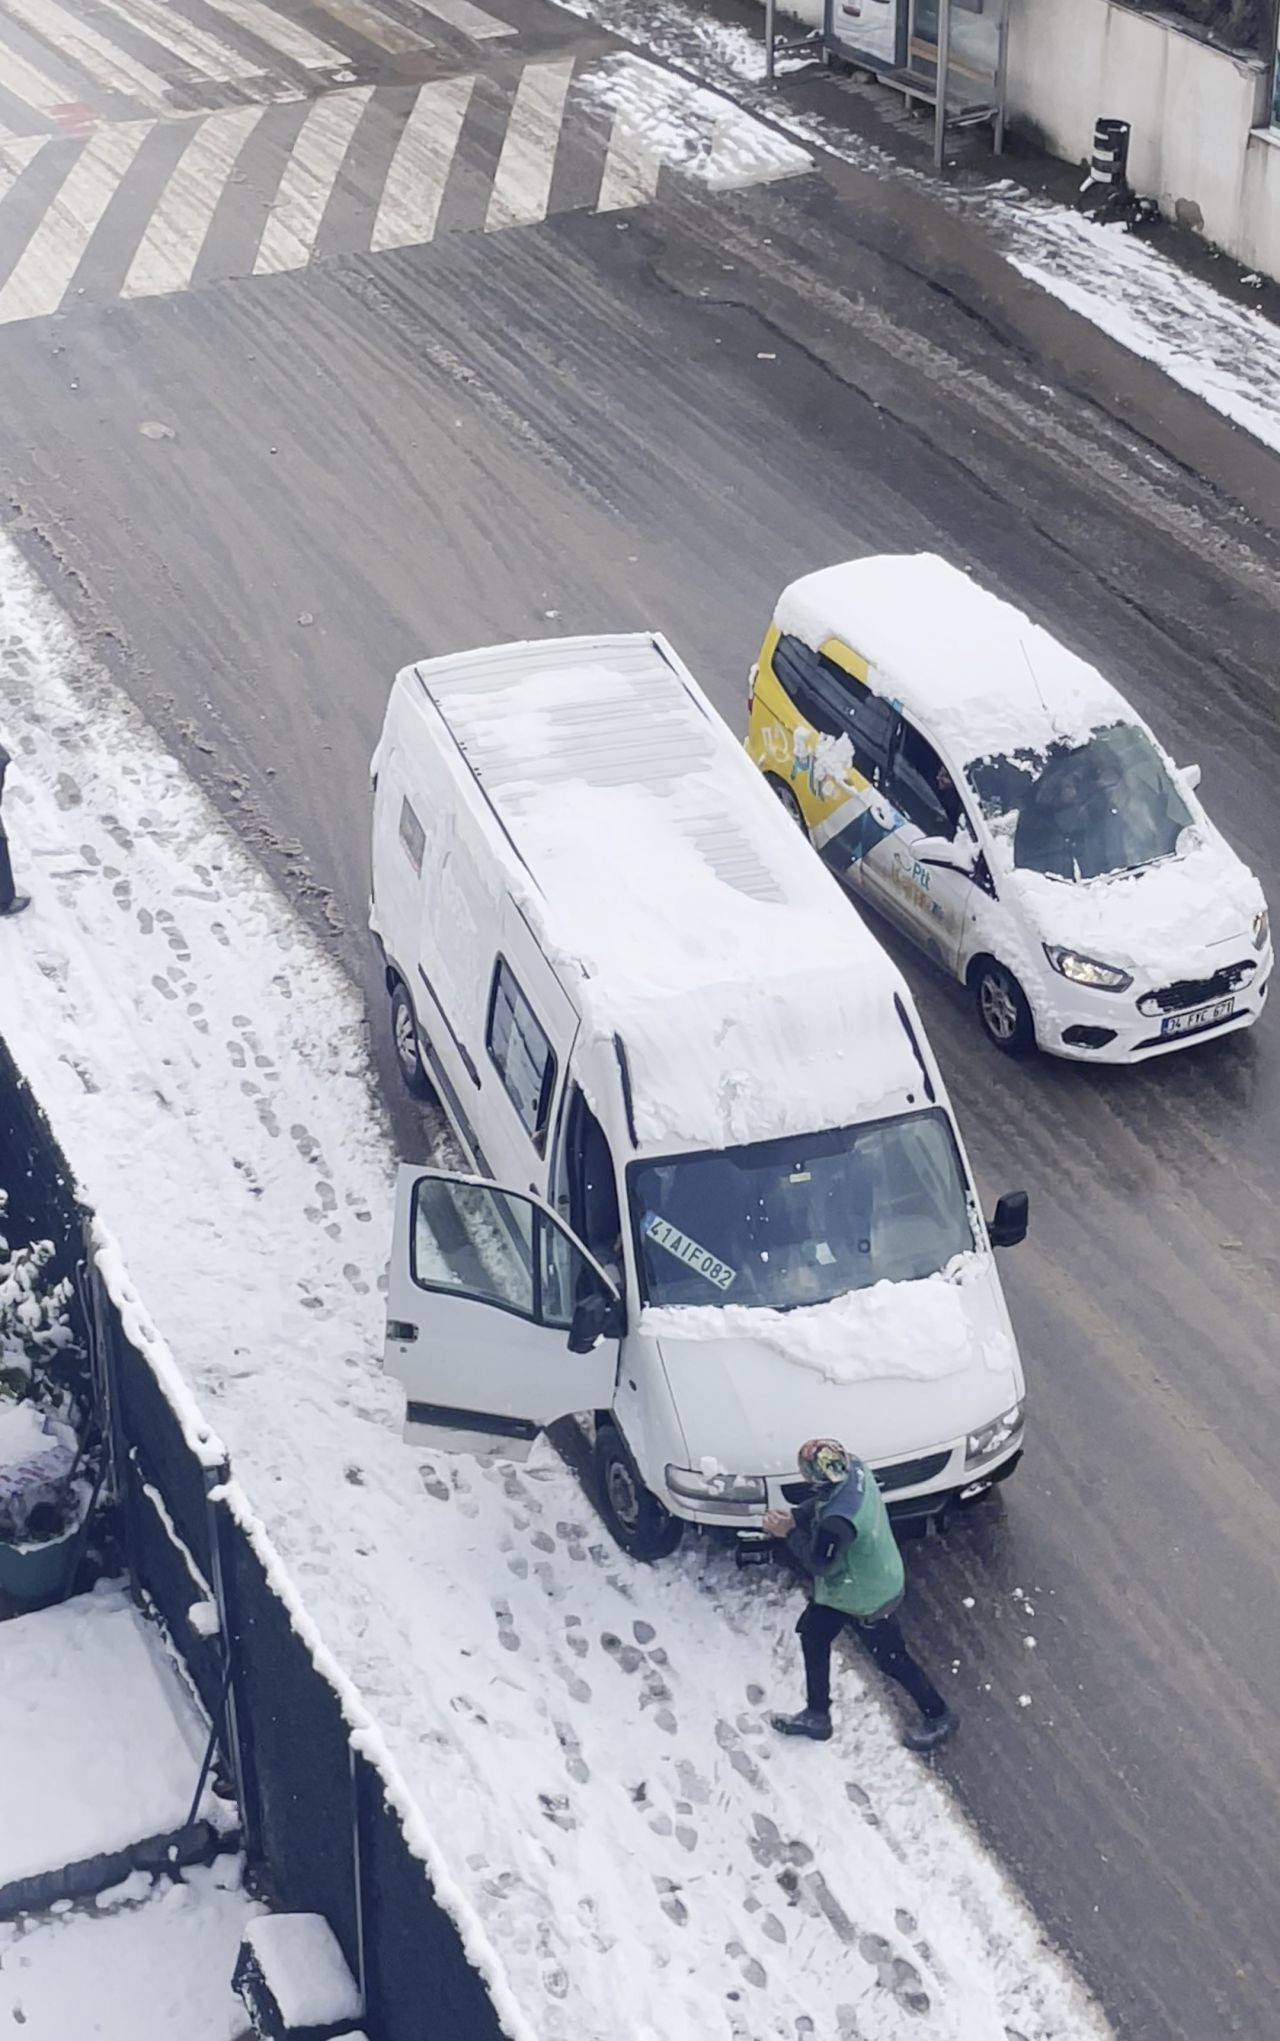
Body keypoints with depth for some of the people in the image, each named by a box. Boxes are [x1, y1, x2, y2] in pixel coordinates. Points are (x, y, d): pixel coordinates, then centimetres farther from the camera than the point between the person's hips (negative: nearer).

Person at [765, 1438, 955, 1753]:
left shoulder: (837, 1523, -43)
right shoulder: (854, 1469, -18)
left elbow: (819, 1563, -24)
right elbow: (822, 1503, 4)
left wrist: (789, 1533, -14)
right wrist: (795, 1516, -8)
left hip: (869, 1599, -9)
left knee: (892, 1659, 14)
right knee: (813, 1634, 20)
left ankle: (937, 1717, 37)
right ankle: (816, 1715, 38)